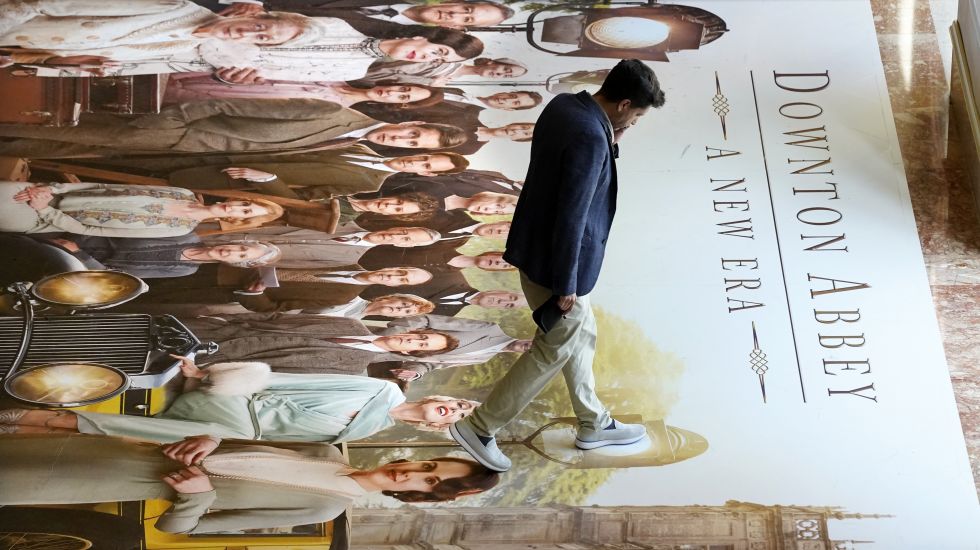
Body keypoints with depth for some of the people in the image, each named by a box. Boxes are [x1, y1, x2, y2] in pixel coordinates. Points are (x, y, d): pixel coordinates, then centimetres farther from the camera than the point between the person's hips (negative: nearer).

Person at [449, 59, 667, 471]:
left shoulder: (564, 105, 0)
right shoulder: (589, 138, -29)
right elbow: (571, 216, -27)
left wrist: (610, 141, -1)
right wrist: (566, 285, -19)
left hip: (536, 247, 10)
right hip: (553, 261, -10)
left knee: (581, 336, 22)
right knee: (556, 348, 8)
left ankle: (593, 425, 39)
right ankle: (478, 428, 16)